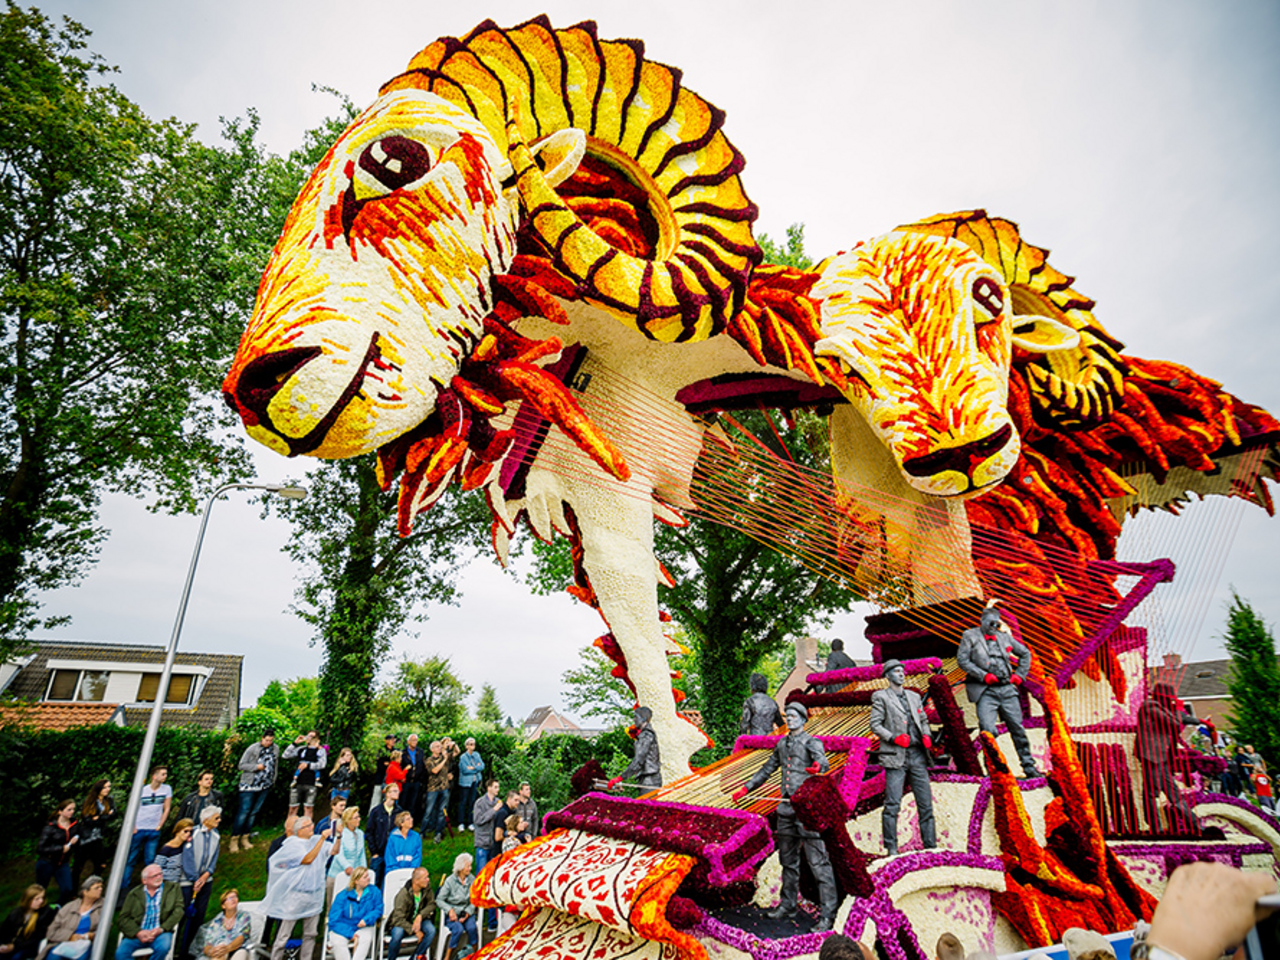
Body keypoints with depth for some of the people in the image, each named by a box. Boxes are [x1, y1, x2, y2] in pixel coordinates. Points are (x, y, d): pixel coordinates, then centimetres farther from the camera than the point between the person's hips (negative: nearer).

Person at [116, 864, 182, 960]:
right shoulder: (134, 894, 12)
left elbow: (178, 910, 3)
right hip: (136, 933, 1)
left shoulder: (173, 888, 11)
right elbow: (122, 918, 5)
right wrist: (138, 932, -13)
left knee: (163, 947, -31)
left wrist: (161, 929, -11)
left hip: (160, 932, -1)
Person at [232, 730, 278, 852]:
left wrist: (272, 780, 14)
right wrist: (256, 767, -18)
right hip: (249, 786, -4)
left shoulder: (275, 749, 5)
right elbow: (241, 765, -7)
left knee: (254, 812, 9)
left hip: (264, 787, 4)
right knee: (244, 811, -6)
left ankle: (245, 837, 19)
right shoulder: (252, 748, -8)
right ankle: (234, 839, 5)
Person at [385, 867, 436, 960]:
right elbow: (399, 919, -25)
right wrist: (415, 931, -27)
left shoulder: (427, 887, -13)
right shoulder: (403, 894, -26)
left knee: (431, 930, -25)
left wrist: (420, 916, -22)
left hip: (418, 920, 4)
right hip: (402, 922, -3)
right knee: (397, 935, -35)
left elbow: (431, 904, -4)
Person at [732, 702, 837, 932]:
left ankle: (828, 914, 0)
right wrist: (747, 788, 25)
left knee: (818, 861, -6)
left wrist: (818, 767, -49)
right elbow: (767, 769, 25)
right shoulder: (782, 744, 15)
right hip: (786, 808, 7)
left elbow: (823, 761, -25)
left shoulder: (811, 741, -4)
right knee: (788, 859, 15)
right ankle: (788, 905, 28)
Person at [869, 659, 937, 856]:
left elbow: (924, 720, 24)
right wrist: (894, 738, -14)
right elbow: (875, 725, -3)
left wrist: (926, 735, 5)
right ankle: (891, 847, 4)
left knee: (925, 801, 7)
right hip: (896, 756, -5)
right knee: (892, 804, -4)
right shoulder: (881, 697, 2)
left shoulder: (914, 696, 19)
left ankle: (930, 845, 16)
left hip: (917, 754, 5)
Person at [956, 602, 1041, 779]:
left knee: (1017, 728, 8)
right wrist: (983, 675, -12)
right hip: (985, 691, -4)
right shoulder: (970, 636, 3)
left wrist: (1019, 674, 13)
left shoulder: (1004, 637, 14)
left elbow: (1025, 654, 25)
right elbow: (962, 660, -4)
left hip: (1007, 689, 4)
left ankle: (1029, 767, 19)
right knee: (988, 730, -11)